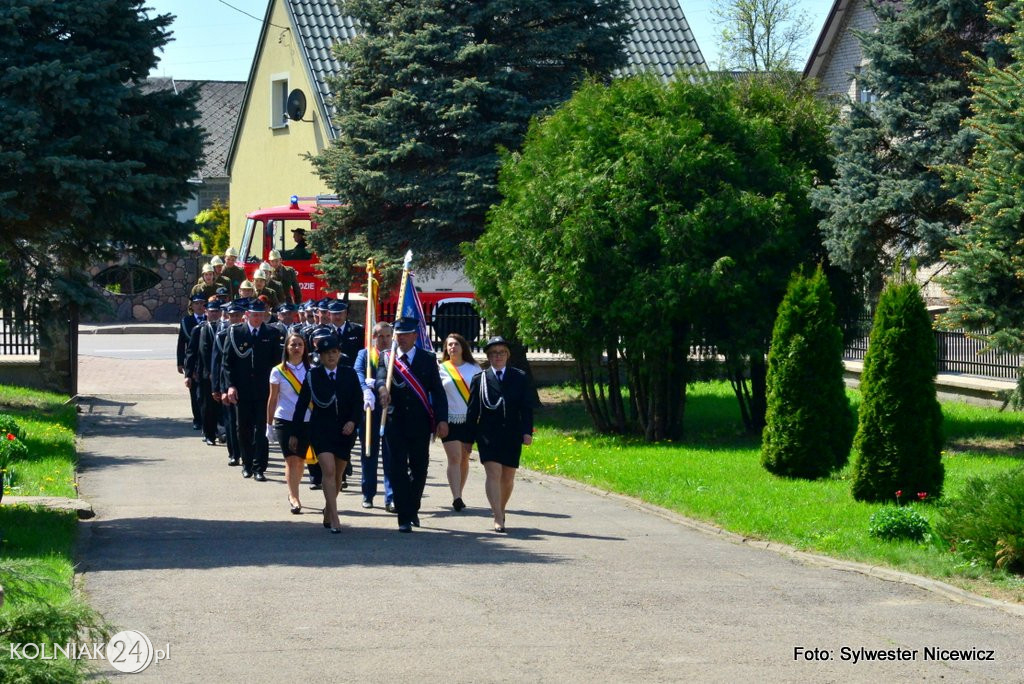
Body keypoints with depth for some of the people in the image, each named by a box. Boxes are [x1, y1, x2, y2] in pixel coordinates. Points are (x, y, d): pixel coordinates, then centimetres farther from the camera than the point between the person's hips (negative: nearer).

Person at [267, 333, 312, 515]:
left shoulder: (310, 371, 3)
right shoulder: (278, 372, 2)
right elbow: (272, 399, 7)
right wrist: (269, 424, 7)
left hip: (306, 421, 2)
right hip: (284, 421, -2)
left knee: (300, 459, 6)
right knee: (291, 459, -10)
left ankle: (292, 494, 23)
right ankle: (294, 498, -11)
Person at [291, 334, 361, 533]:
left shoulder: (349, 374, 3)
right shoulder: (312, 376, -1)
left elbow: (358, 402, 6)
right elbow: (301, 405, 2)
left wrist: (352, 421, -12)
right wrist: (294, 433, 3)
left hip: (344, 431, 3)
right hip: (321, 430, -3)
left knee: (338, 474, 10)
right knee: (329, 471, -16)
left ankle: (328, 512, 29)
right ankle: (334, 519, -20)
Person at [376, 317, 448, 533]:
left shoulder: (427, 359, 5)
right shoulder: (387, 358, 5)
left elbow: (437, 391, 2)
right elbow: (380, 377, -14)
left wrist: (442, 420, -8)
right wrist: (382, 387, -38)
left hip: (420, 423, 1)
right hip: (395, 422, -1)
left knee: (419, 467, 8)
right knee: (398, 468, -5)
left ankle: (413, 509, 29)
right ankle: (404, 517, -3)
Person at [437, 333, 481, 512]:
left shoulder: (474, 369, 7)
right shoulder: (441, 369, 3)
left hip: (469, 420, 2)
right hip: (450, 420, -2)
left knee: (464, 459, 6)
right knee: (454, 458, -12)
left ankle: (458, 496, 17)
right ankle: (456, 498, -19)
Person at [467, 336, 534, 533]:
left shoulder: (520, 378, 8)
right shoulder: (480, 379, 5)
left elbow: (527, 407, 5)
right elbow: (472, 411, 6)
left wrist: (527, 432, -5)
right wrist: (469, 437, 3)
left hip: (512, 435, 2)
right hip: (488, 434, -2)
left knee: (508, 478, 8)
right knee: (493, 473, -14)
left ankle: (500, 511, 28)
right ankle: (498, 519, -19)